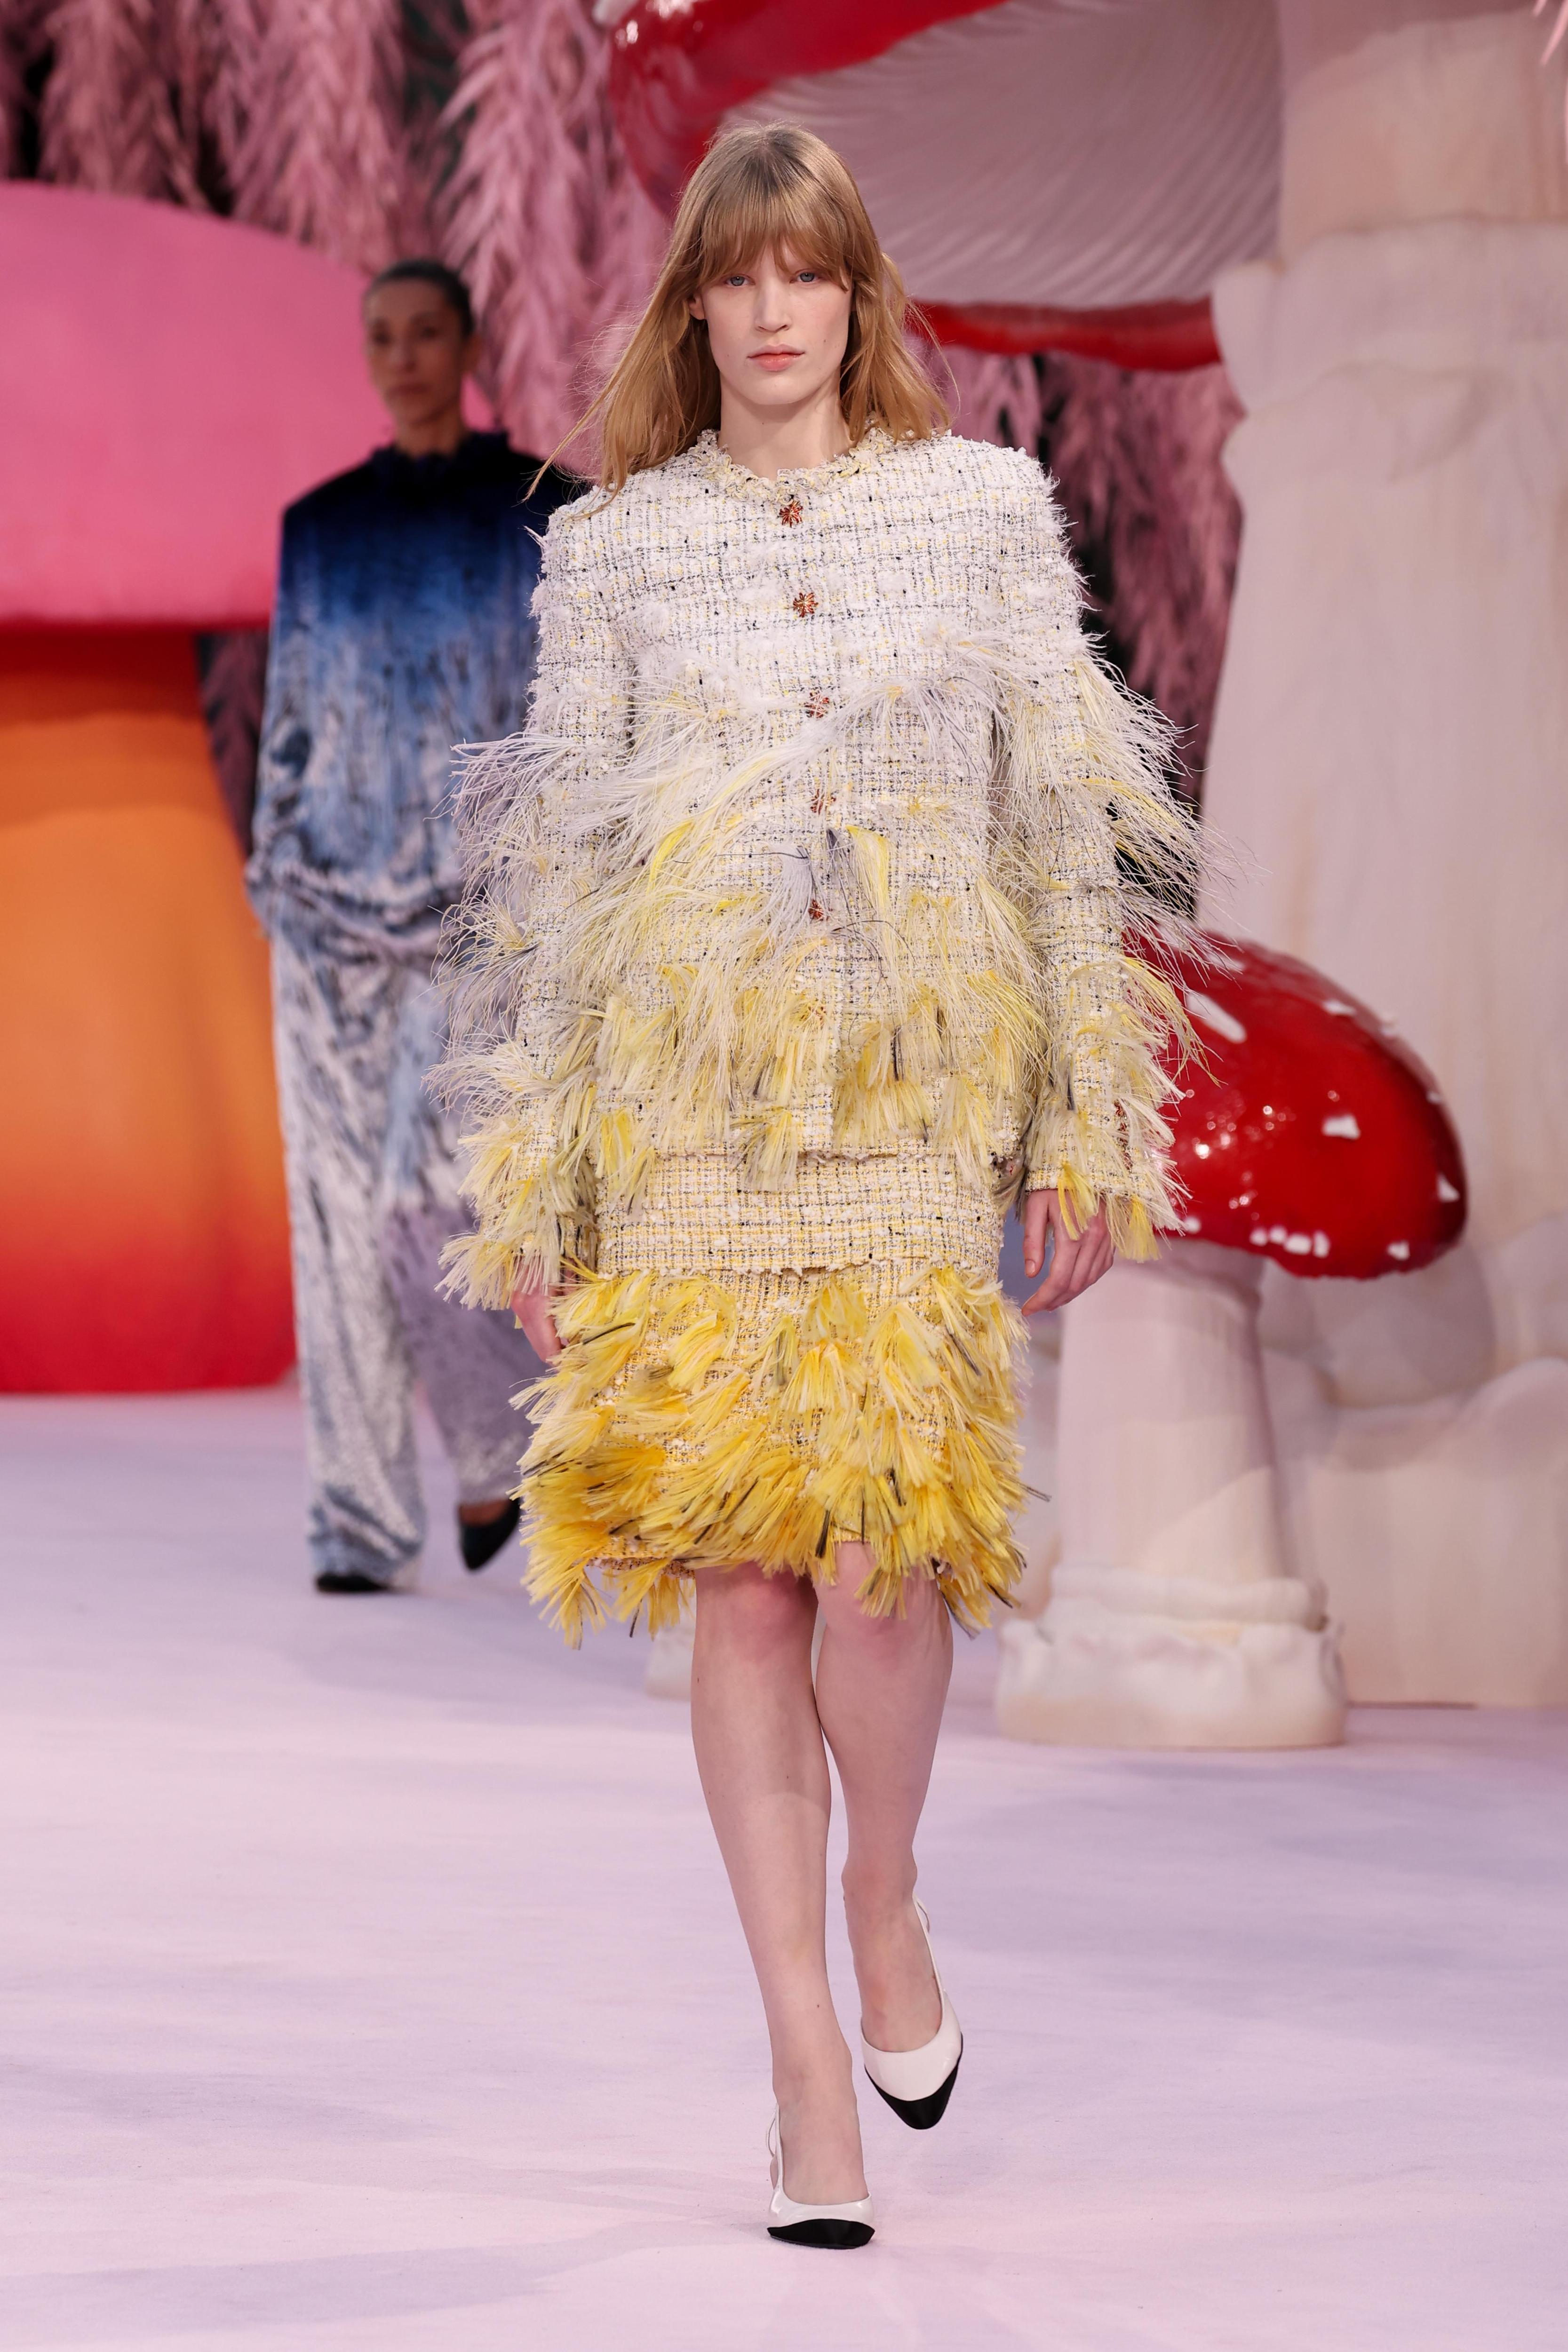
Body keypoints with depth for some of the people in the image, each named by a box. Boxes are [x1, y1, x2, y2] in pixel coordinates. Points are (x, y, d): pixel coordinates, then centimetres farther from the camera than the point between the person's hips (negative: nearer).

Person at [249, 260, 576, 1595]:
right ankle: (362, 1524, 5)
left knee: (426, 1199, -14)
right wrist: (273, 879, 8)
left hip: (482, 902, -4)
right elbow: (289, 719, 15)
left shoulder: (542, 516, 3)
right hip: (336, 905, 4)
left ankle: (497, 1442, 13)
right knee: (342, 1210, 0)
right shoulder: (322, 528, 12)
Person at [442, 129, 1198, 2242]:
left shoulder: (986, 506, 8)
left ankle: (886, 1905, 15)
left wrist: (1090, 1122, 4)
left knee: (878, 1545, -15)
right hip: (682, 1095, 1)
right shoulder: (615, 546, 9)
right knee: (739, 1577, -1)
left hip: (915, 1087, -1)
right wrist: (529, 1184, 6)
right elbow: (558, 863, 10)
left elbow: (1066, 818, 8)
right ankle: (809, 2062, 7)